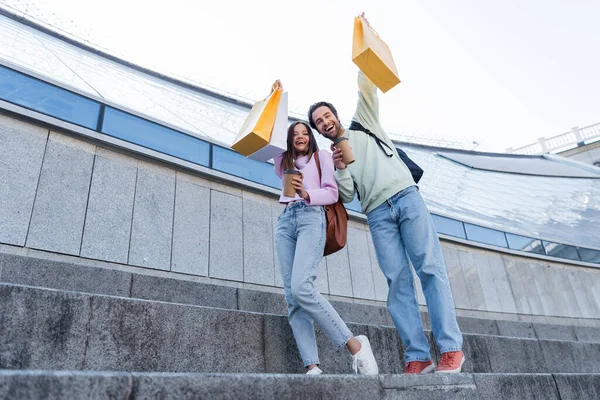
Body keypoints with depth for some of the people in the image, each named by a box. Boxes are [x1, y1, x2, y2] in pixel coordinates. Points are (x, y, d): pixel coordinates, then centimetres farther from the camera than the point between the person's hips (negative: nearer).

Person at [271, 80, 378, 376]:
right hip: (285, 221, 5)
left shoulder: (322, 156, 18)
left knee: (301, 287, -27)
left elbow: (332, 193, 6)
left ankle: (355, 345, -19)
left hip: (311, 218, -5)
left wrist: (306, 193, -12)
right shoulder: (283, 162, 29)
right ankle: (312, 367, -19)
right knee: (292, 296, -13)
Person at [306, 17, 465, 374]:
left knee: (431, 268, -10)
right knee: (398, 280, -8)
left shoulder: (364, 124, 20)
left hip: (406, 197, -1)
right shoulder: (330, 158, 20)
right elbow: (346, 196, 9)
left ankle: (451, 347, -10)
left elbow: (367, 85, 12)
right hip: (378, 215, 1)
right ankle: (418, 357, -10)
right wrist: (341, 168, -6)